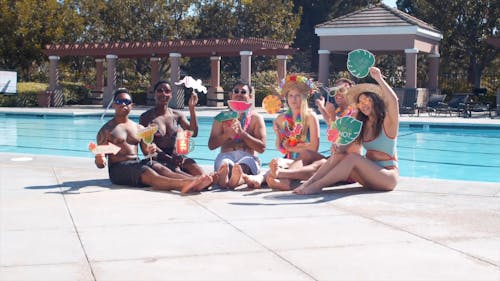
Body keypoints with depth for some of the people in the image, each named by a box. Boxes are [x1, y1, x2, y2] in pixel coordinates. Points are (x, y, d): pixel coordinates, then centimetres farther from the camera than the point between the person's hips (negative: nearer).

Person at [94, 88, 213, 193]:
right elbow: (101, 163, 2)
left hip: (138, 163, 4)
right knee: (148, 173, -32)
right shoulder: (106, 130, 8)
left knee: (159, 167, -28)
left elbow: (146, 152, 14)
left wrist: (150, 151, -11)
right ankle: (184, 183, -59)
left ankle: (193, 184, -55)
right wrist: (99, 161, -23)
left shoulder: (139, 128, 21)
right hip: (118, 167, -4)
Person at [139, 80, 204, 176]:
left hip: (176, 157, 5)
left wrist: (192, 108, -9)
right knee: (175, 171, -37)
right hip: (157, 159, -5)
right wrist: (169, 158, -20)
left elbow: (193, 133, 1)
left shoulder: (177, 115, 15)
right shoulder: (146, 117, 3)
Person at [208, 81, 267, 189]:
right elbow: (211, 145, 9)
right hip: (226, 155, 1)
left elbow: (261, 148, 3)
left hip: (247, 157, -1)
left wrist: (242, 133, -9)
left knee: (241, 167, -39)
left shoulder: (256, 118, 14)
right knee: (224, 164, -38)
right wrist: (227, 134, -10)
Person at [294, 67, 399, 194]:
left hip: (388, 177, -6)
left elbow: (393, 99, -25)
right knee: (338, 156, -16)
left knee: (353, 158, -28)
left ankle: (318, 185, -32)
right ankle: (308, 183, -28)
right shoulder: (363, 125, 14)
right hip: (369, 175, 6)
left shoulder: (387, 122, -6)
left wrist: (379, 79, -31)